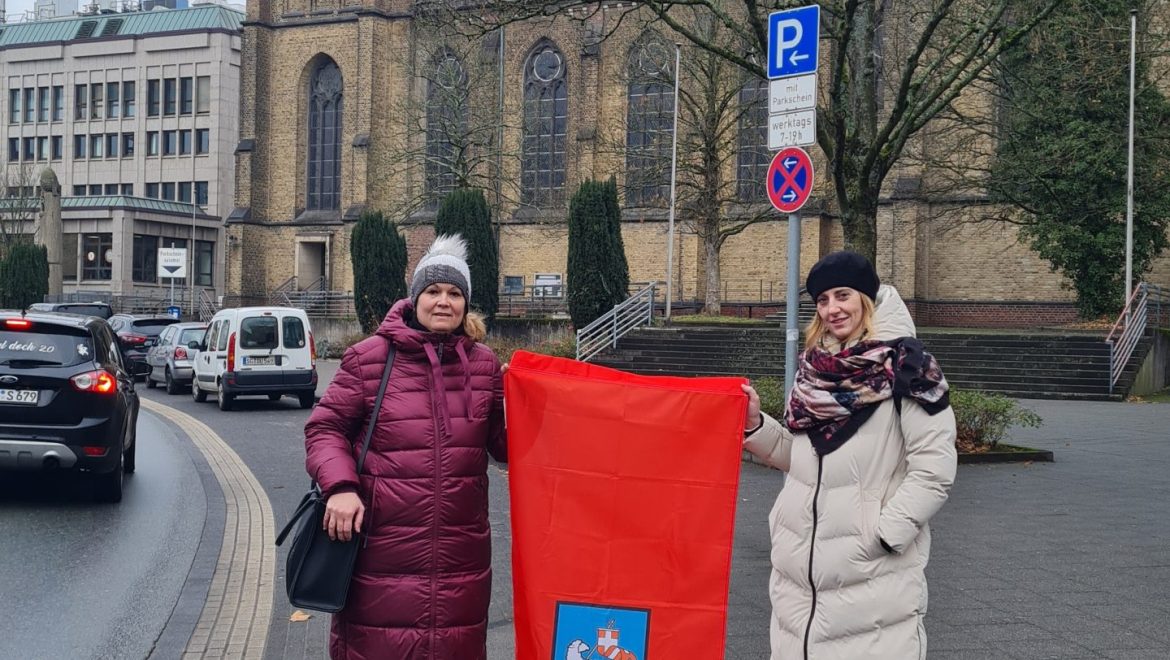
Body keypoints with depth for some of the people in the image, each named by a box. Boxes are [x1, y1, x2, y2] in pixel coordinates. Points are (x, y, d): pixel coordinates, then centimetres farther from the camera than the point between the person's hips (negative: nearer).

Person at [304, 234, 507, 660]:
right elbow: (325, 428, 1)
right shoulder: (369, 359, -2)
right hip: (382, 548, -3)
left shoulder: (484, 365, 8)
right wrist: (340, 485, -15)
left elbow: (504, 444, 12)